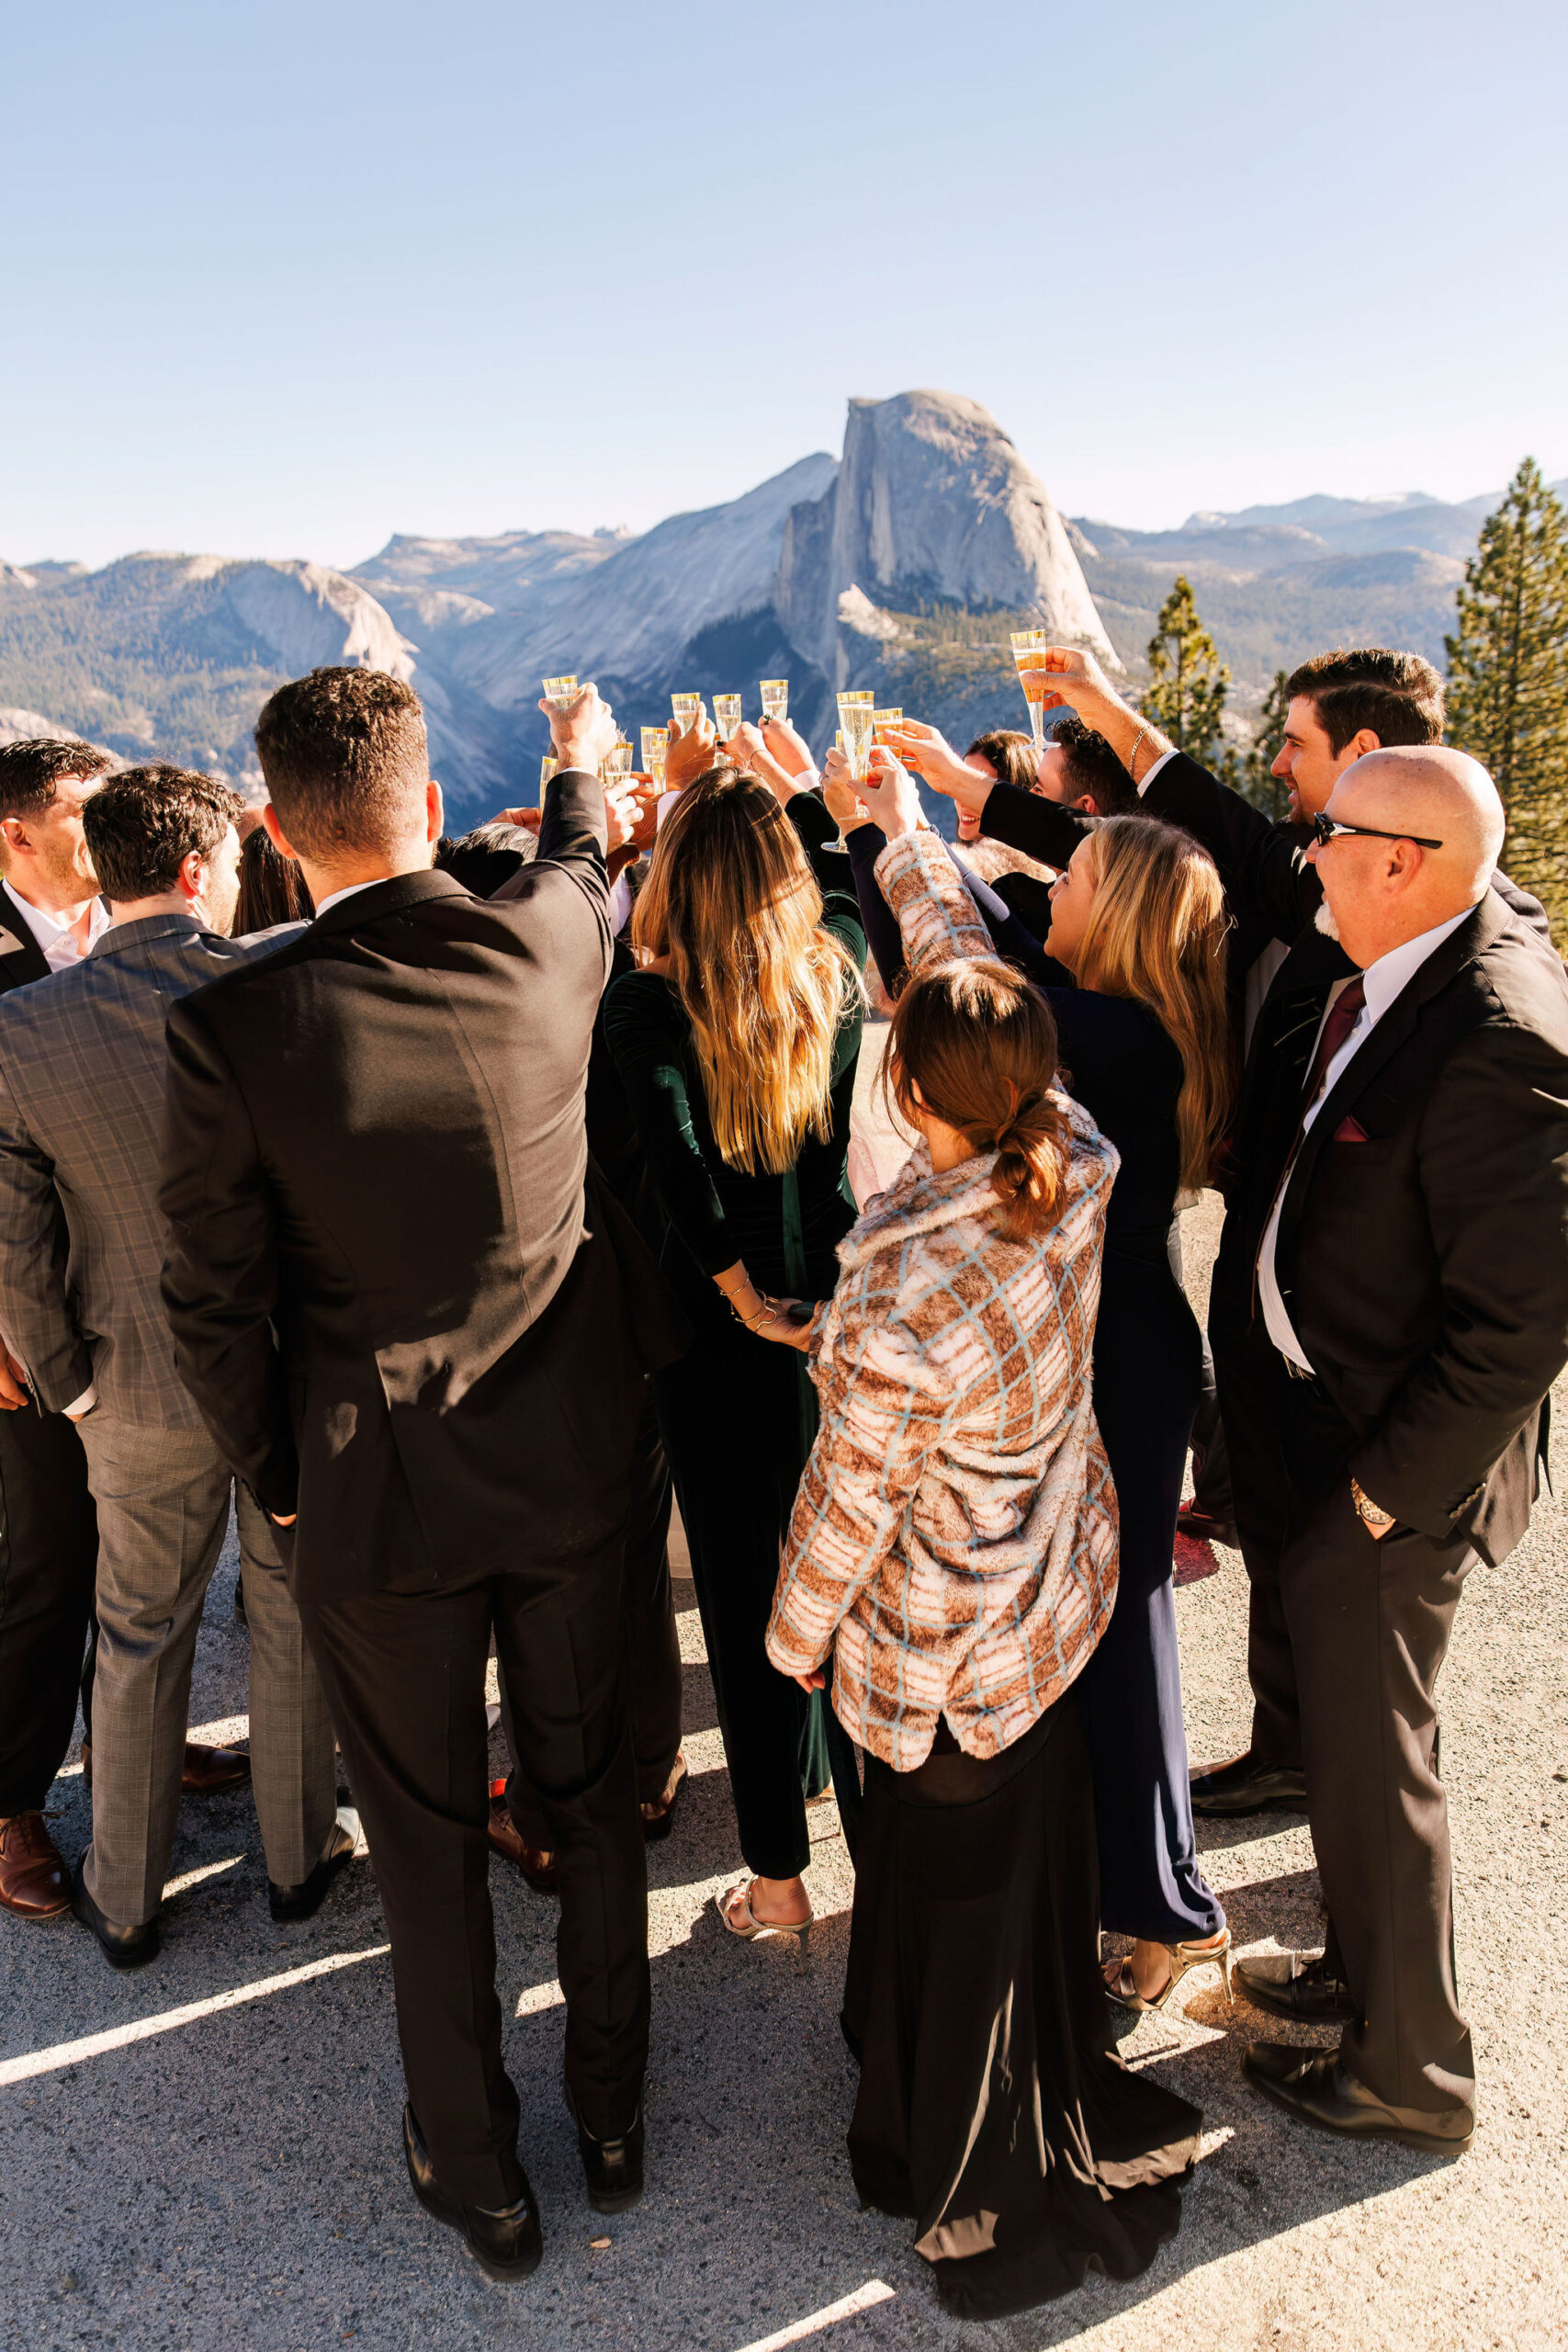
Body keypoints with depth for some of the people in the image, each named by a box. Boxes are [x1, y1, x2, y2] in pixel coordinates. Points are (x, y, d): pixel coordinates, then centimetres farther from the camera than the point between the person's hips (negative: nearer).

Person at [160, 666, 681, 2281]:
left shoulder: (229, 1028, -20)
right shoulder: (548, 942, -13)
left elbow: (215, 1304, -12)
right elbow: (579, 862, 13)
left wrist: (271, 1475, 6)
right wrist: (582, 761, 36)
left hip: (379, 1490, -2)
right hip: (570, 1462, 3)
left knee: (426, 1834, 17)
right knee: (588, 1786, 21)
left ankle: (477, 2175, 37)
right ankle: (612, 2111, 42)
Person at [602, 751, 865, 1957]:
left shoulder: (645, 1006, -17)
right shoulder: (837, 972, -6)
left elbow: (678, 1159, -30)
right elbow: (846, 884, 17)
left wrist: (739, 1288, -19)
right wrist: (800, 790, 26)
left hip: (725, 1332, -4)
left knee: (747, 1595, 8)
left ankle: (780, 1875, 21)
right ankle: (846, 1776, 45)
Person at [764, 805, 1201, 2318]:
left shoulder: (895, 1303, -36)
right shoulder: (1077, 1172, -17)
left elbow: (848, 1507, -21)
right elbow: (970, 964, -3)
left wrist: (794, 1634, -1)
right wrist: (906, 836, 10)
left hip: (947, 1653, -7)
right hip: (1062, 1594, 7)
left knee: (961, 1898, 16)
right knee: (1036, 1851, 27)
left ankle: (990, 2195, 42)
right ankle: (1072, 2112, 54)